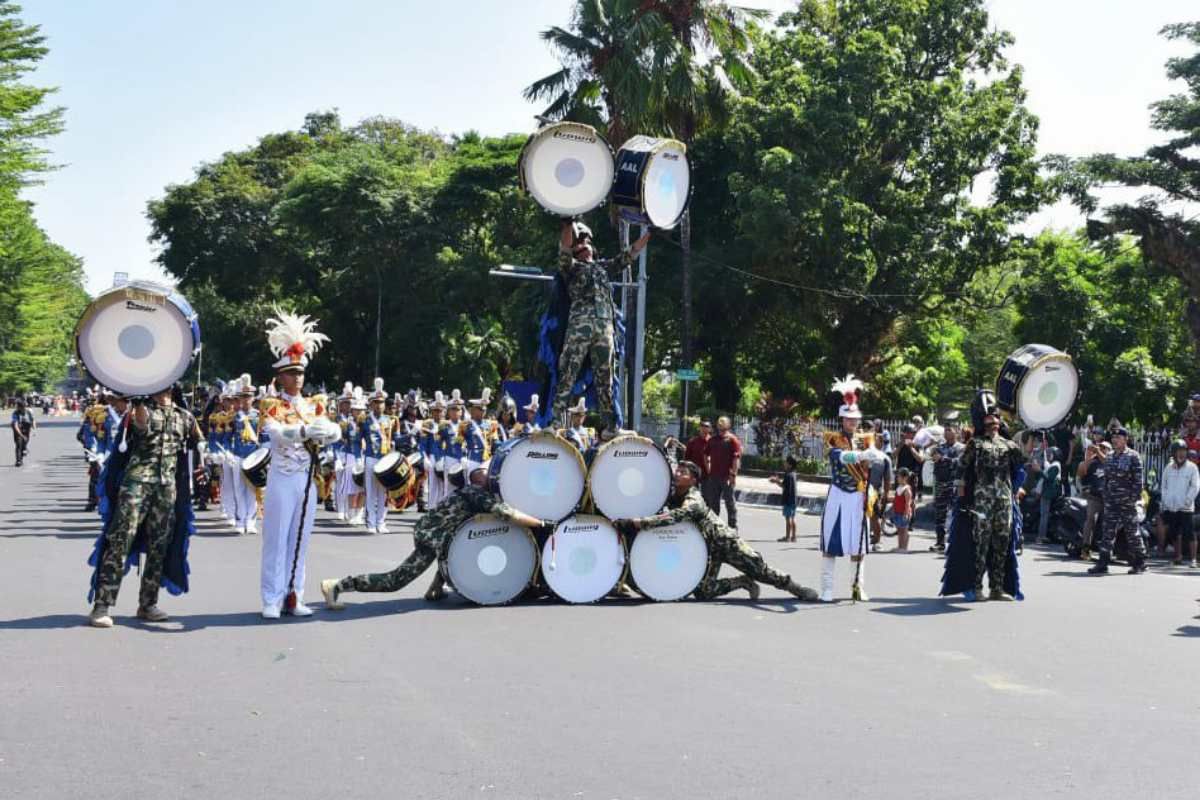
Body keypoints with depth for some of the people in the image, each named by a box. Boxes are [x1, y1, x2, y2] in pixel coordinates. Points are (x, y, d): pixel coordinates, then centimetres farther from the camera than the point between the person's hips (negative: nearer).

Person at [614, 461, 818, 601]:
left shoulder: (693, 500, -26)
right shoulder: (671, 494, -3)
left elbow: (674, 517, -44)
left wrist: (639, 522, -47)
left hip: (725, 541, -7)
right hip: (705, 549, 7)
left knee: (760, 570, -8)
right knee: (702, 592, -7)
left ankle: (795, 588, 16)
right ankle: (743, 582, 13)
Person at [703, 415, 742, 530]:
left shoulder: (733, 440, -6)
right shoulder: (713, 440, 12)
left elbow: (736, 458, -12)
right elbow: (706, 455, 22)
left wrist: (733, 475, -18)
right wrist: (708, 469, 13)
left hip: (727, 477, -6)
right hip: (713, 476, 6)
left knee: (730, 503, 0)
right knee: (713, 503, 12)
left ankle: (733, 527, 5)